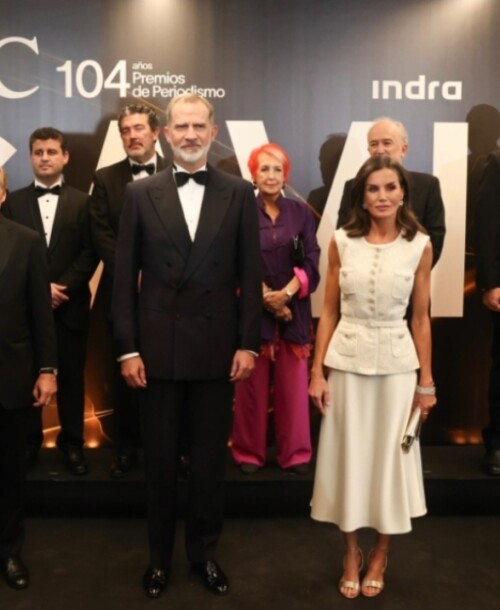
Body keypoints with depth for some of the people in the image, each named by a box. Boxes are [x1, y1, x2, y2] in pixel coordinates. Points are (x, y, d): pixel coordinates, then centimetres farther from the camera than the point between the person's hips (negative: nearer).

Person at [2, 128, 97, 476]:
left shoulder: (82, 202, 6)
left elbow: (90, 253, -1)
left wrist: (64, 286, -14)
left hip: (70, 306, 0)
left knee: (72, 378, 6)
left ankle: (72, 444, 18)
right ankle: (29, 442, 20)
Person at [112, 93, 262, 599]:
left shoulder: (239, 193, 3)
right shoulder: (140, 193, 3)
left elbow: (250, 274, 1)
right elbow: (124, 276, 1)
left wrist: (248, 343, -4)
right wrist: (127, 347, -4)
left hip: (216, 347, 0)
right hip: (157, 346, 0)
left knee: (210, 457, 12)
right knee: (159, 458, 12)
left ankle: (204, 551, 31)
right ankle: (159, 555, 31)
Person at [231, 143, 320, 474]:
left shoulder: (301, 213, 7)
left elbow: (311, 263, 1)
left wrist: (286, 293, -14)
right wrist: (266, 298, -12)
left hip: (295, 311, 2)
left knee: (294, 384, 5)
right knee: (252, 385, 5)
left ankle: (295, 452, 18)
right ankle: (250, 452, 19)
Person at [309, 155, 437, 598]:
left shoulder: (420, 246, -2)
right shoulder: (342, 242, -1)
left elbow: (421, 318, 2)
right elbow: (329, 312, 2)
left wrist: (426, 382, 2)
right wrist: (317, 371, -2)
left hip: (396, 364, 0)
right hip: (346, 361, 1)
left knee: (389, 457, 10)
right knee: (348, 456, 10)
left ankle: (380, 554, 31)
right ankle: (352, 554, 29)